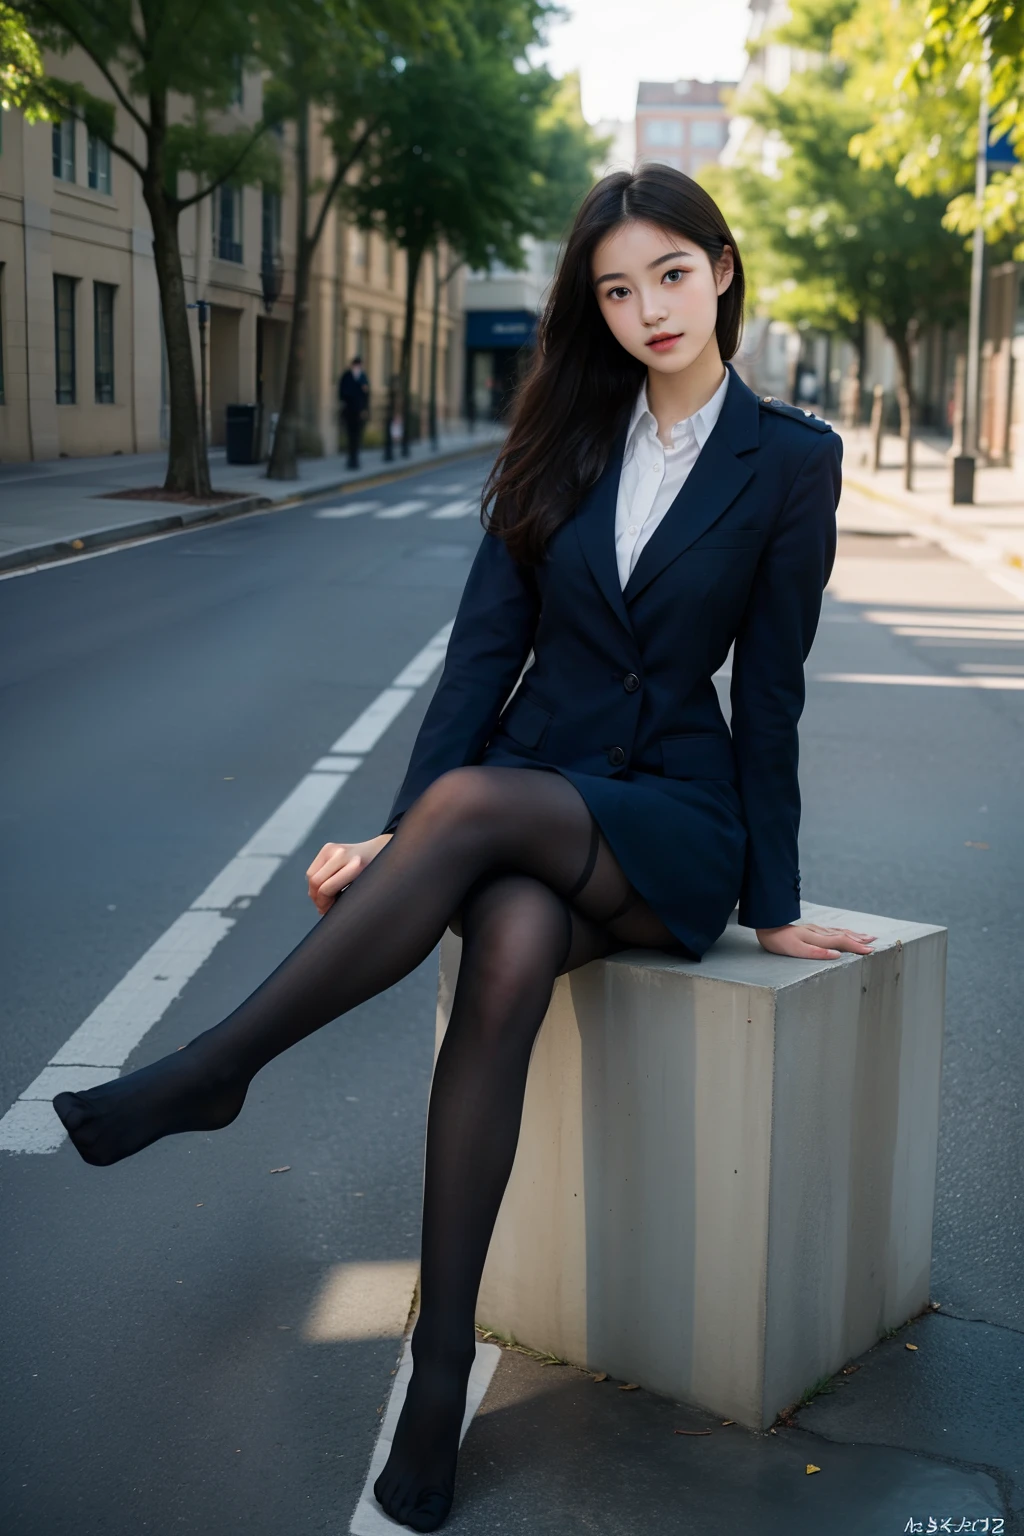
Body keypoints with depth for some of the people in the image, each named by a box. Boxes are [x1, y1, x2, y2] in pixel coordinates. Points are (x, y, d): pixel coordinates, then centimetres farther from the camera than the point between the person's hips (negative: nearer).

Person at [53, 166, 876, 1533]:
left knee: (476, 798, -35)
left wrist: (773, 903, 0)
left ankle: (209, 1073, -27)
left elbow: (770, 686, 0)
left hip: (670, 823, -2)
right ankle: (442, 1355, -26)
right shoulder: (566, 441, 9)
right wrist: (402, 843, -8)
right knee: (509, 954, -33)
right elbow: (485, 647, 2)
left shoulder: (791, 458, 1)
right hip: (526, 787, 3)